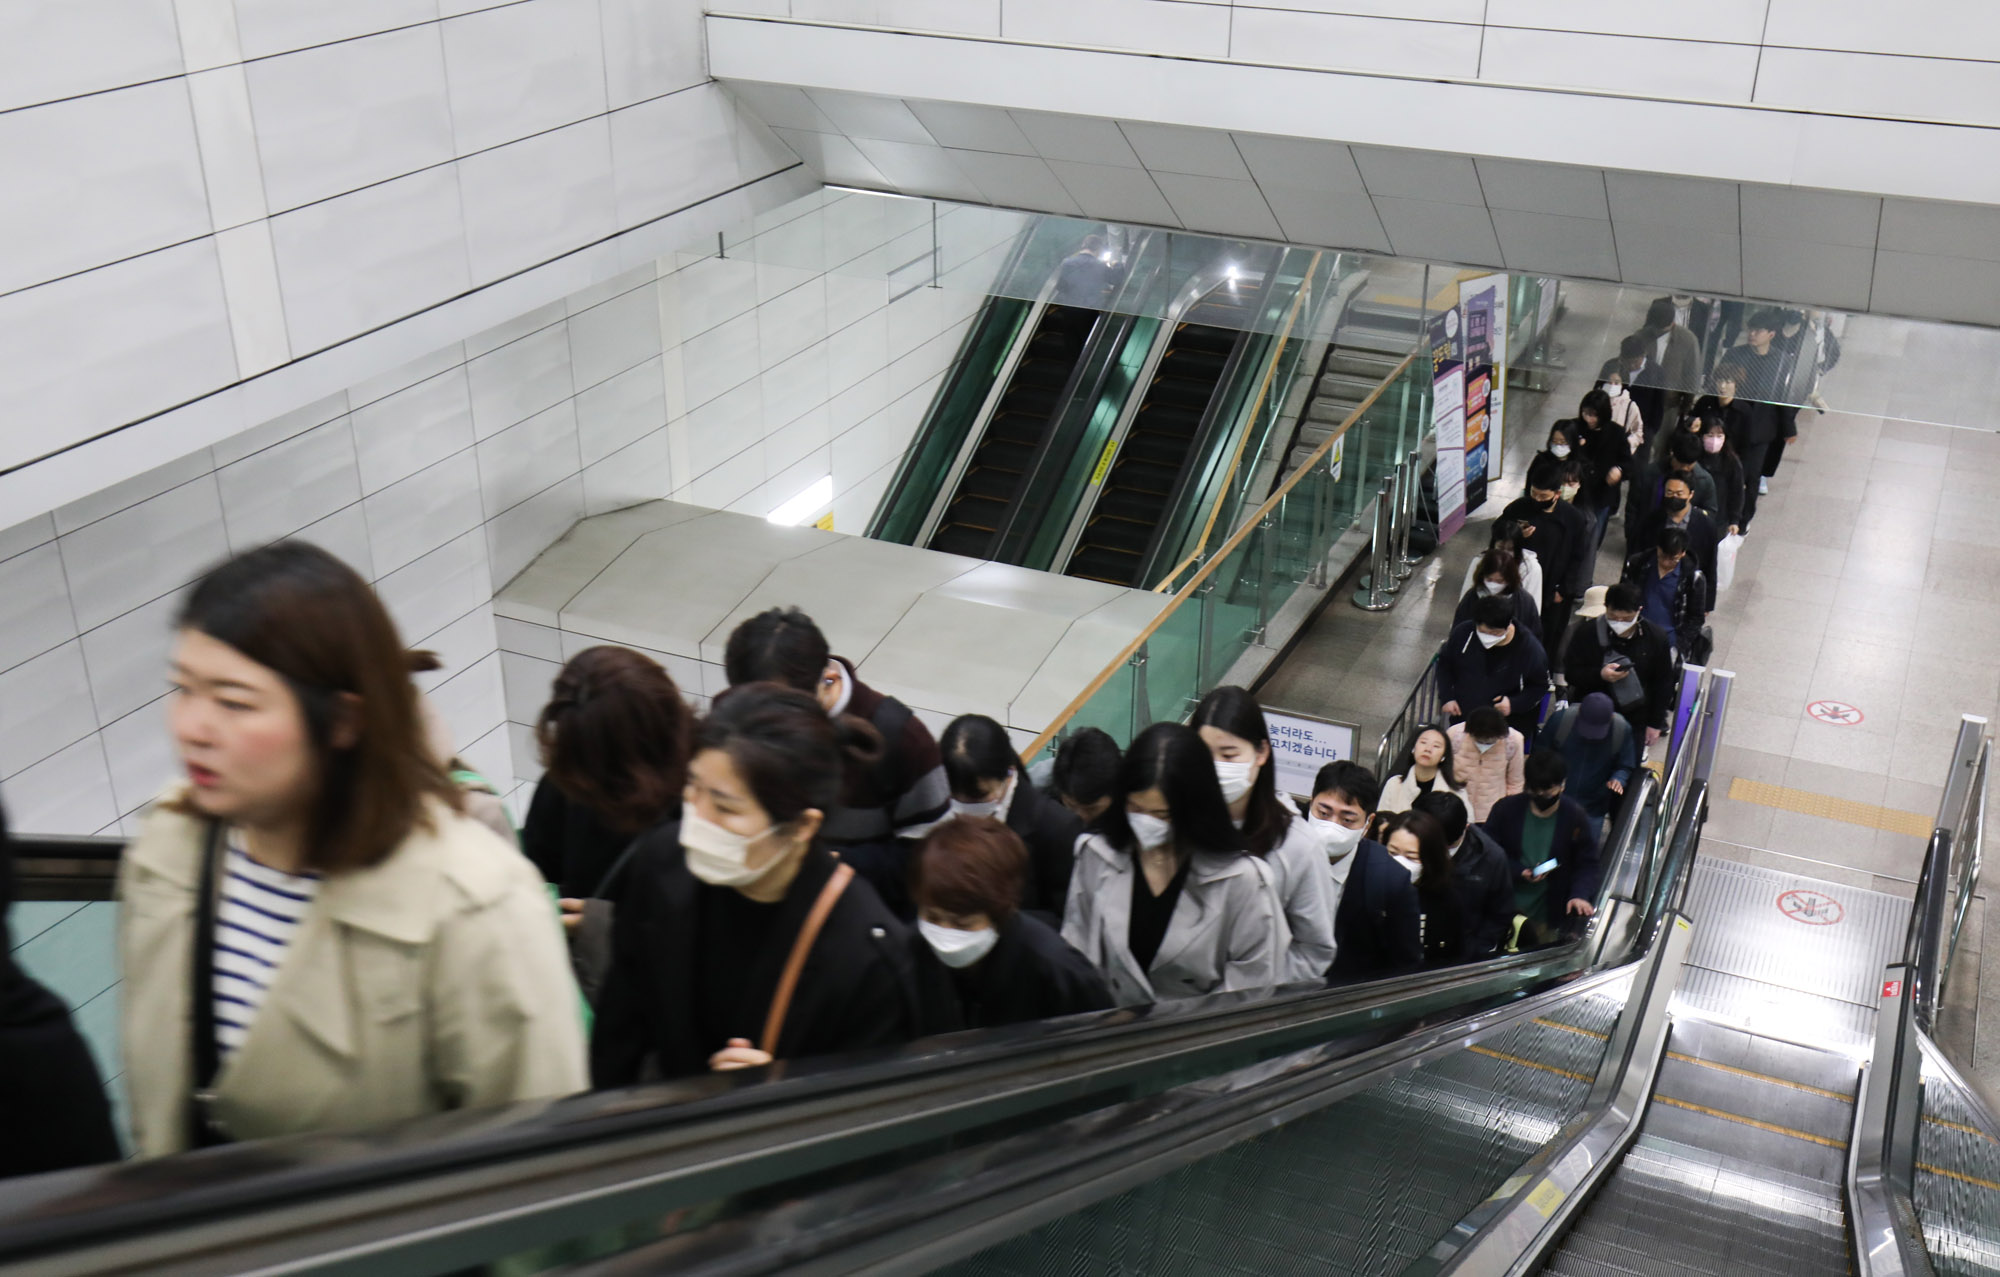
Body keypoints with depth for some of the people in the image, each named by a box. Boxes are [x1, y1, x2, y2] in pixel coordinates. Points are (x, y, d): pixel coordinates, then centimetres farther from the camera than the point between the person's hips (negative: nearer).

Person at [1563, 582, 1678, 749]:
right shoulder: (1588, 632, -8)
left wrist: (1655, 723, 3)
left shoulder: (1655, 638, -5)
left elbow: (1664, 683, 4)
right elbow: (1570, 673, -6)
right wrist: (1599, 675, -26)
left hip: (1635, 726, 0)